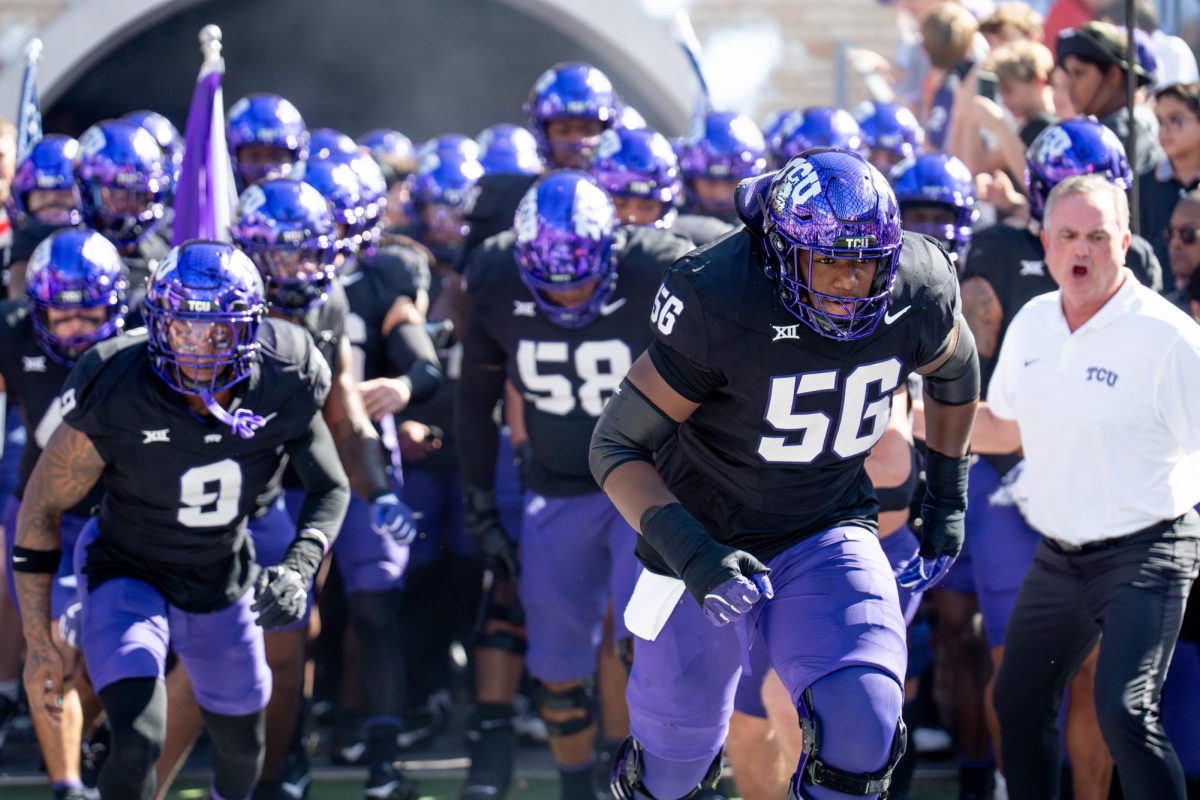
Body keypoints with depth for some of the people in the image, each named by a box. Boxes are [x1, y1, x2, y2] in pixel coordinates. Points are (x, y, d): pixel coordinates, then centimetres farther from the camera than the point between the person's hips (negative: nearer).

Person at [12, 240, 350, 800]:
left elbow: (330, 487, -7)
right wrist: (39, 644, -15)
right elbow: (42, 508, -17)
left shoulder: (282, 386, -21)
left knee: (242, 750, 20)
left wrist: (299, 568, -28)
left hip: (225, 580, 4)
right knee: (138, 743, -26)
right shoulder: (115, 397, -29)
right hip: (128, 576, -4)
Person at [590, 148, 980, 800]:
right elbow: (618, 446, -22)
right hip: (709, 544, -2)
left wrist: (948, 496, 13)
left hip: (827, 533, 2)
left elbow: (954, 375, 13)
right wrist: (690, 552, -34)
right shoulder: (720, 303, -27)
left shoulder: (917, 293, -14)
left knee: (862, 727, -23)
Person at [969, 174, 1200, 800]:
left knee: (1124, 711, -21)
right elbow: (1005, 430, 20)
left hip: (1144, 554, -7)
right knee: (1018, 704, 15)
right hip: (1059, 556, 7)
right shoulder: (1031, 325, 6)